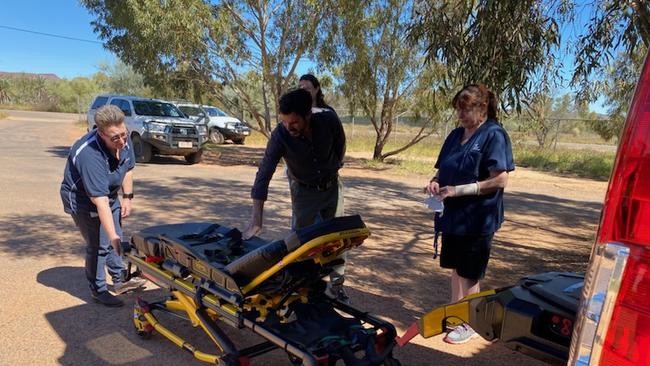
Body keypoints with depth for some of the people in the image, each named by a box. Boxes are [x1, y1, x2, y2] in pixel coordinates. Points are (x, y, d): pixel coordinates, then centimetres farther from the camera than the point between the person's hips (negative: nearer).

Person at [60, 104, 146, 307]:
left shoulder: (124, 140, -18)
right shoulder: (90, 155, -39)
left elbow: (128, 168, 3)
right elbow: (100, 202, -41)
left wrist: (127, 197, 0)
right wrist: (112, 236, -42)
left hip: (109, 195, 8)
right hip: (83, 200, -7)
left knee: (117, 239, 15)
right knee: (99, 245, -5)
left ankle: (120, 280, 32)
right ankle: (98, 290, 14)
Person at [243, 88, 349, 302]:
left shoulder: (329, 120, -24)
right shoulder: (280, 135, -28)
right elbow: (264, 174, -29)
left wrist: (332, 170, 2)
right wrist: (257, 218, -34)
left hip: (332, 186, 2)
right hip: (304, 191, -2)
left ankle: (336, 286, 26)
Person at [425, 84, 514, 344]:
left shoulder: (494, 135, -12)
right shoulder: (456, 135, 9)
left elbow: (500, 180, -19)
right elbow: (444, 169, 17)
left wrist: (459, 190, -23)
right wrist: (435, 182, -6)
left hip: (477, 219, -6)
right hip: (452, 215, 6)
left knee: (469, 274, 6)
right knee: (455, 268, 17)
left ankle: (470, 323, 24)